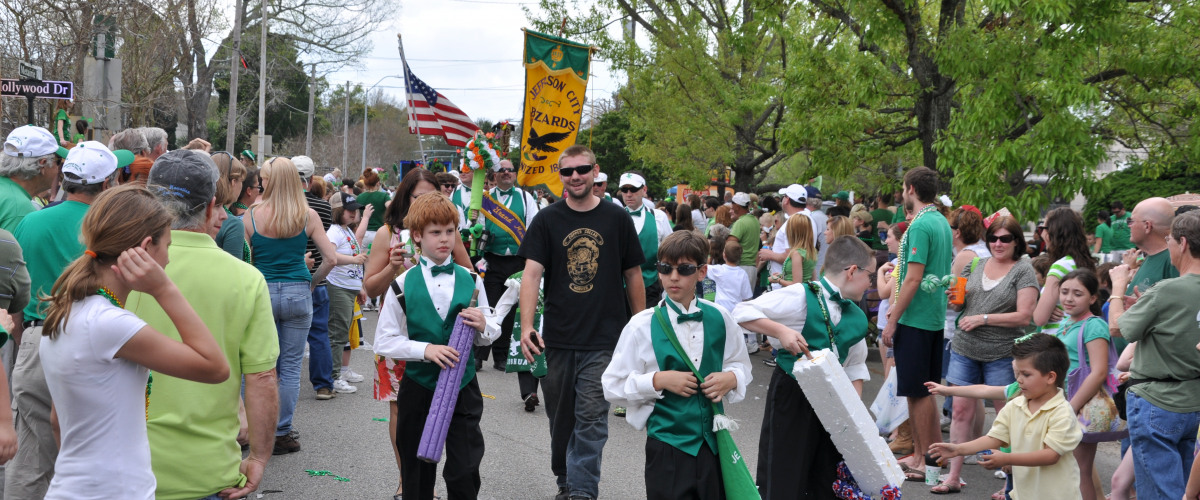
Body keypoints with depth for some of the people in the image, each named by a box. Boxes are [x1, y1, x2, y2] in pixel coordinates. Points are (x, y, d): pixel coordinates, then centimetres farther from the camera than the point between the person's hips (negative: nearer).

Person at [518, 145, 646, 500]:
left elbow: (633, 275, 7)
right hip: (558, 338, 2)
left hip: (604, 339, -2)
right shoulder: (547, 221, 1)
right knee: (561, 416, 14)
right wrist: (526, 327, -21)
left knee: (591, 417, -7)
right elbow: (532, 273, -8)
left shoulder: (617, 219, 2)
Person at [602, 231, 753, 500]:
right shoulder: (643, 326, -6)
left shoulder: (719, 319, 1)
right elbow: (612, 386, -4)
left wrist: (731, 378, -8)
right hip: (667, 445, -3)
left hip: (713, 442, 3)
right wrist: (658, 381, -16)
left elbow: (741, 365, 14)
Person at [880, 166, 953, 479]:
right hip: (935, 316, 9)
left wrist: (893, 321, -16)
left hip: (915, 320, -9)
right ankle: (920, 453, 22)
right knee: (922, 390, 15)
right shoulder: (942, 222, 12)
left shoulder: (920, 226, -17)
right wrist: (897, 306, 20)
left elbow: (913, 278, -21)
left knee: (918, 392, -2)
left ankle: (929, 460, 3)